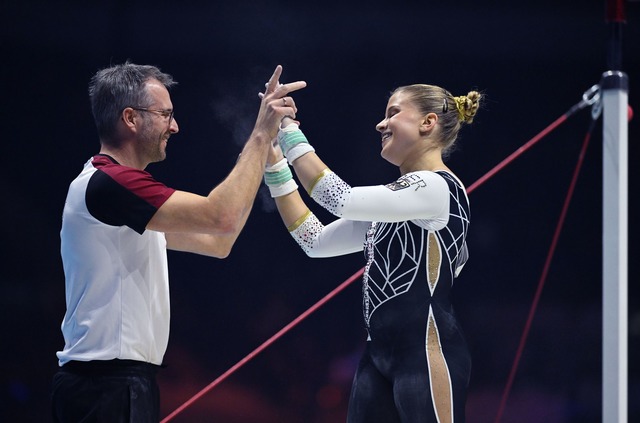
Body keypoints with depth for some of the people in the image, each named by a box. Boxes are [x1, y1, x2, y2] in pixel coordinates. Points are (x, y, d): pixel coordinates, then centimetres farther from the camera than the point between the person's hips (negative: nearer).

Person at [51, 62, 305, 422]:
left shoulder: (117, 185, 19)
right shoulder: (109, 182, -15)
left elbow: (217, 242, 20)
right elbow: (221, 217, -22)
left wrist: (262, 154, 16)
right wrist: (261, 135, -13)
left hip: (120, 382, 11)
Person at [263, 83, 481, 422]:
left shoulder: (437, 188, -12)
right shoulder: (395, 199, 19)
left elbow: (340, 199, -20)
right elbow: (315, 240, 19)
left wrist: (288, 129, -13)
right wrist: (276, 165, 13)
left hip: (426, 355, -9)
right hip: (379, 355, 9)